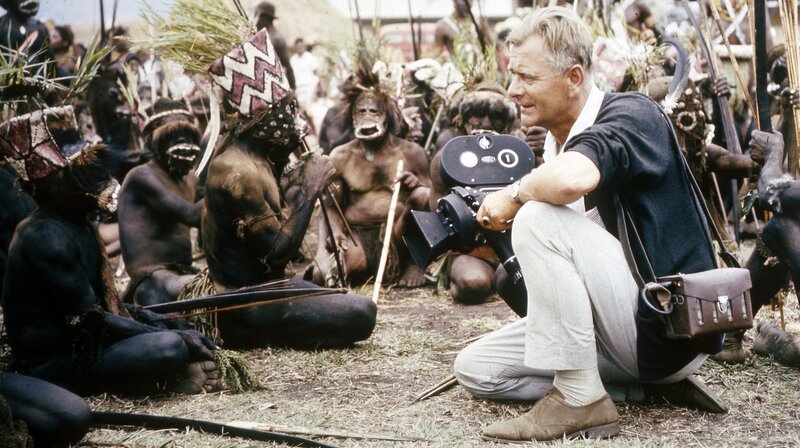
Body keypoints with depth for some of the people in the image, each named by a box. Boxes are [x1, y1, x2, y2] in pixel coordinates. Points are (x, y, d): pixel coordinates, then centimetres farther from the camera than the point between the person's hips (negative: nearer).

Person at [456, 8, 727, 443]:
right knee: (474, 369, 5)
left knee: (539, 216, -23)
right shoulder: (562, 141, 11)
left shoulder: (631, 113, -15)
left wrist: (513, 195, -19)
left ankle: (579, 399, -16)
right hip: (637, 327, 9)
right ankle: (653, 385, 4)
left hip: (671, 327, -9)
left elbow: (573, 178, -37)